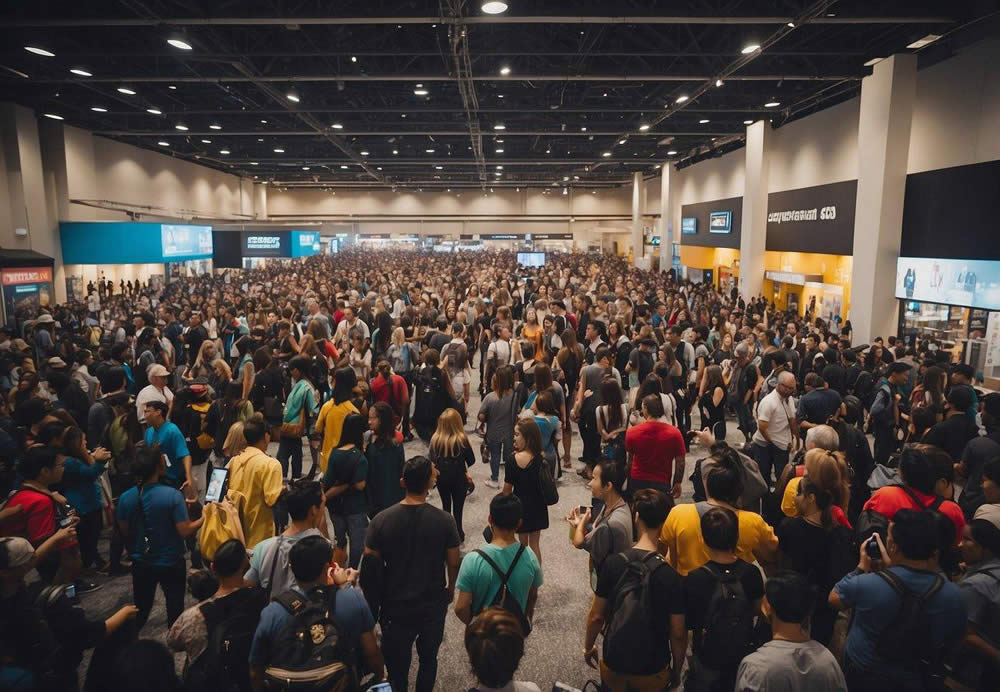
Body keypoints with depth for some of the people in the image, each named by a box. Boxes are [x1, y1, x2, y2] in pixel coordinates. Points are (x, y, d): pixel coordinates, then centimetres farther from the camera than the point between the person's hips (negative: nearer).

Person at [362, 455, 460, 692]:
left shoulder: (382, 520, -15)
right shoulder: (444, 521, -17)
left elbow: (370, 564, -8)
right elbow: (453, 563, -7)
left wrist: (375, 597, 9)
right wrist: (450, 590, 12)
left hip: (395, 606, 0)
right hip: (433, 605, 0)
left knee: (397, 665, 17)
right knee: (428, 659, 23)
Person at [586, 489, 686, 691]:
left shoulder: (612, 563, -16)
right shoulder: (672, 577, -21)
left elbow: (596, 616, -7)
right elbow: (678, 634, -13)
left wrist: (588, 646, 11)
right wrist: (677, 671, 4)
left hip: (613, 664, 2)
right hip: (652, 671, -1)